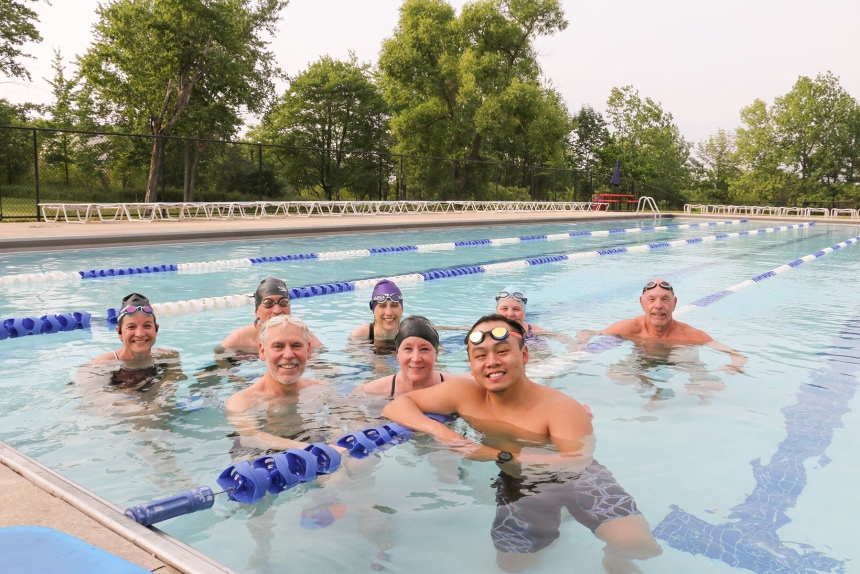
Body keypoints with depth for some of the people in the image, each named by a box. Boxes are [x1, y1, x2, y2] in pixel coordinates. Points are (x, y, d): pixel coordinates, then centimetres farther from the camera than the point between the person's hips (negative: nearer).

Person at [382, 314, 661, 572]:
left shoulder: (559, 407, -31)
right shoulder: (462, 393, -21)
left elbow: (579, 462, -42)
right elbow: (396, 406, -17)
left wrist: (497, 455, -42)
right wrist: (437, 429, -37)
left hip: (574, 478, -3)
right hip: (518, 485, 4)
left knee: (638, 544, -17)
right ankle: (549, 530, 33)